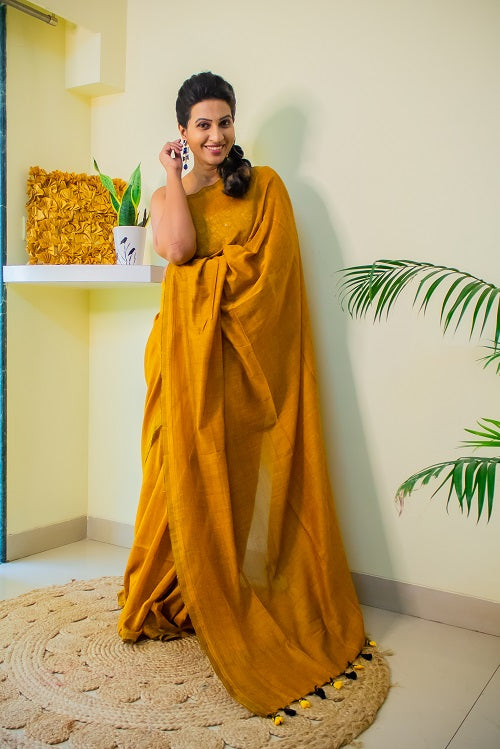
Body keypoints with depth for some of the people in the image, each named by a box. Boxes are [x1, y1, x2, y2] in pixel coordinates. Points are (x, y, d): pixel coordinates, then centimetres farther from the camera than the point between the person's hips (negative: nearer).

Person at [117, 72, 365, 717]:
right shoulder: (165, 195, 16)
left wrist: (200, 275, -7)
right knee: (190, 472, 1)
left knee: (248, 478, -1)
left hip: (248, 350, -1)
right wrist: (173, 178, 1)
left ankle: (258, 609, 13)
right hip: (188, 349, 2)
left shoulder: (264, 186, 10)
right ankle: (184, 598, 16)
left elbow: (266, 266, -3)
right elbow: (179, 249, -6)